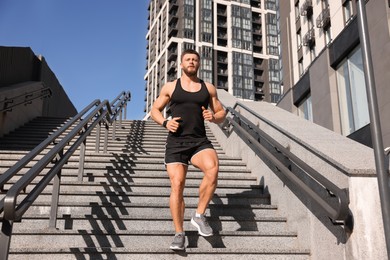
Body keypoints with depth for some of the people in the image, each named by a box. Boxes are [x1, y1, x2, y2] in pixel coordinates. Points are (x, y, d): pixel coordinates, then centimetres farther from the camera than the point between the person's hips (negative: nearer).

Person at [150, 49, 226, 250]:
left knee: (213, 167, -30)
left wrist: (214, 117, -6)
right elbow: (154, 109, 16)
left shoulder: (208, 88, 13)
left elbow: (222, 114, 18)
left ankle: (199, 215, -12)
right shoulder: (170, 87, 11)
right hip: (176, 142, 0)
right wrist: (165, 122, -4)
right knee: (177, 185, -10)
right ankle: (179, 234, 4)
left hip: (200, 141, 1)